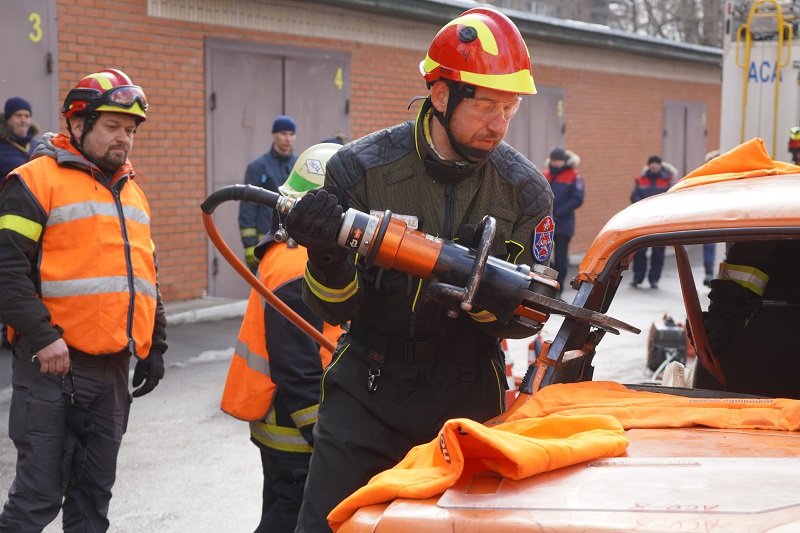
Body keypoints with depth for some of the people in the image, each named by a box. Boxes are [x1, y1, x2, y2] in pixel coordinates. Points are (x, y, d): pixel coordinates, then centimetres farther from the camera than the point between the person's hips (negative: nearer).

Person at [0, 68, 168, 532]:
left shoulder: (132, 192, 19)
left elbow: (146, 277, 24)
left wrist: (154, 346, 18)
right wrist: (43, 336, -19)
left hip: (113, 370, 7)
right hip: (54, 364, -7)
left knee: (94, 493, 14)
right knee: (39, 494, -5)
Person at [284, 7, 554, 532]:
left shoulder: (525, 189, -6)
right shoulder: (359, 169, -9)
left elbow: (530, 316, -3)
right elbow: (333, 310, -6)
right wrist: (328, 258, -28)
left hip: (468, 394, 1)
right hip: (367, 390, -1)